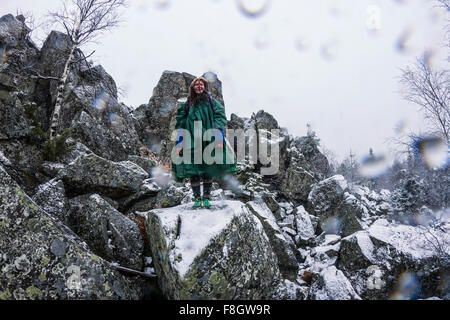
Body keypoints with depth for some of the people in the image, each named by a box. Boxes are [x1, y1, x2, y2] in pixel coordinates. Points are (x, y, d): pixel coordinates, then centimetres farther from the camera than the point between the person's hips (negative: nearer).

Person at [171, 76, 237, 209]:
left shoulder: (211, 102, 9)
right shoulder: (187, 105, 14)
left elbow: (220, 118, 0)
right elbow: (180, 124, 13)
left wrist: (219, 139, -12)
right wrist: (179, 143, 4)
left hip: (208, 140, -1)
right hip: (191, 142, 2)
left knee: (208, 170, -2)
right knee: (193, 171, -2)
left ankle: (206, 198, 7)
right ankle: (197, 198, 7)